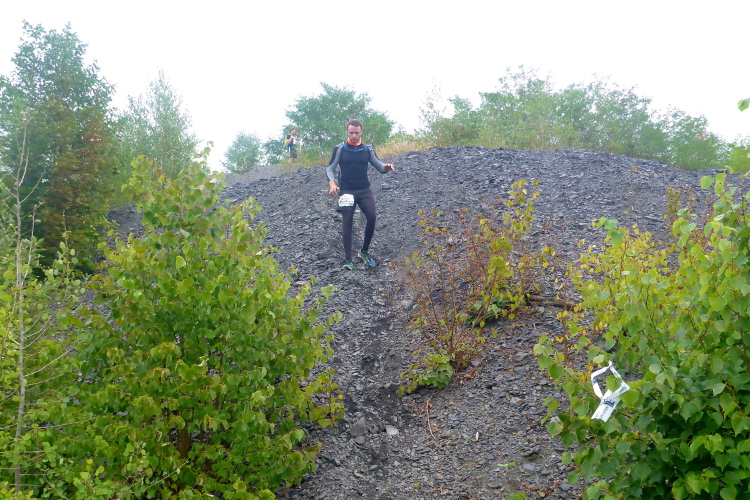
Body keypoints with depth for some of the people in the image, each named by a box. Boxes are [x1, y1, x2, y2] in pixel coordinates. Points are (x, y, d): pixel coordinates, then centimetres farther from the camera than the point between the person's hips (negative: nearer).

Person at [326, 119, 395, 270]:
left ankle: (364, 251, 7)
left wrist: (386, 167, -21)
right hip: (346, 190, -2)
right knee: (348, 222, -8)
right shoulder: (339, 149, 0)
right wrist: (332, 184, -17)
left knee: (372, 217, -13)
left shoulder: (367, 149, 6)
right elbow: (330, 168, 1)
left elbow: (379, 166, 3)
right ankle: (347, 259, -5)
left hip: (364, 190, 2)